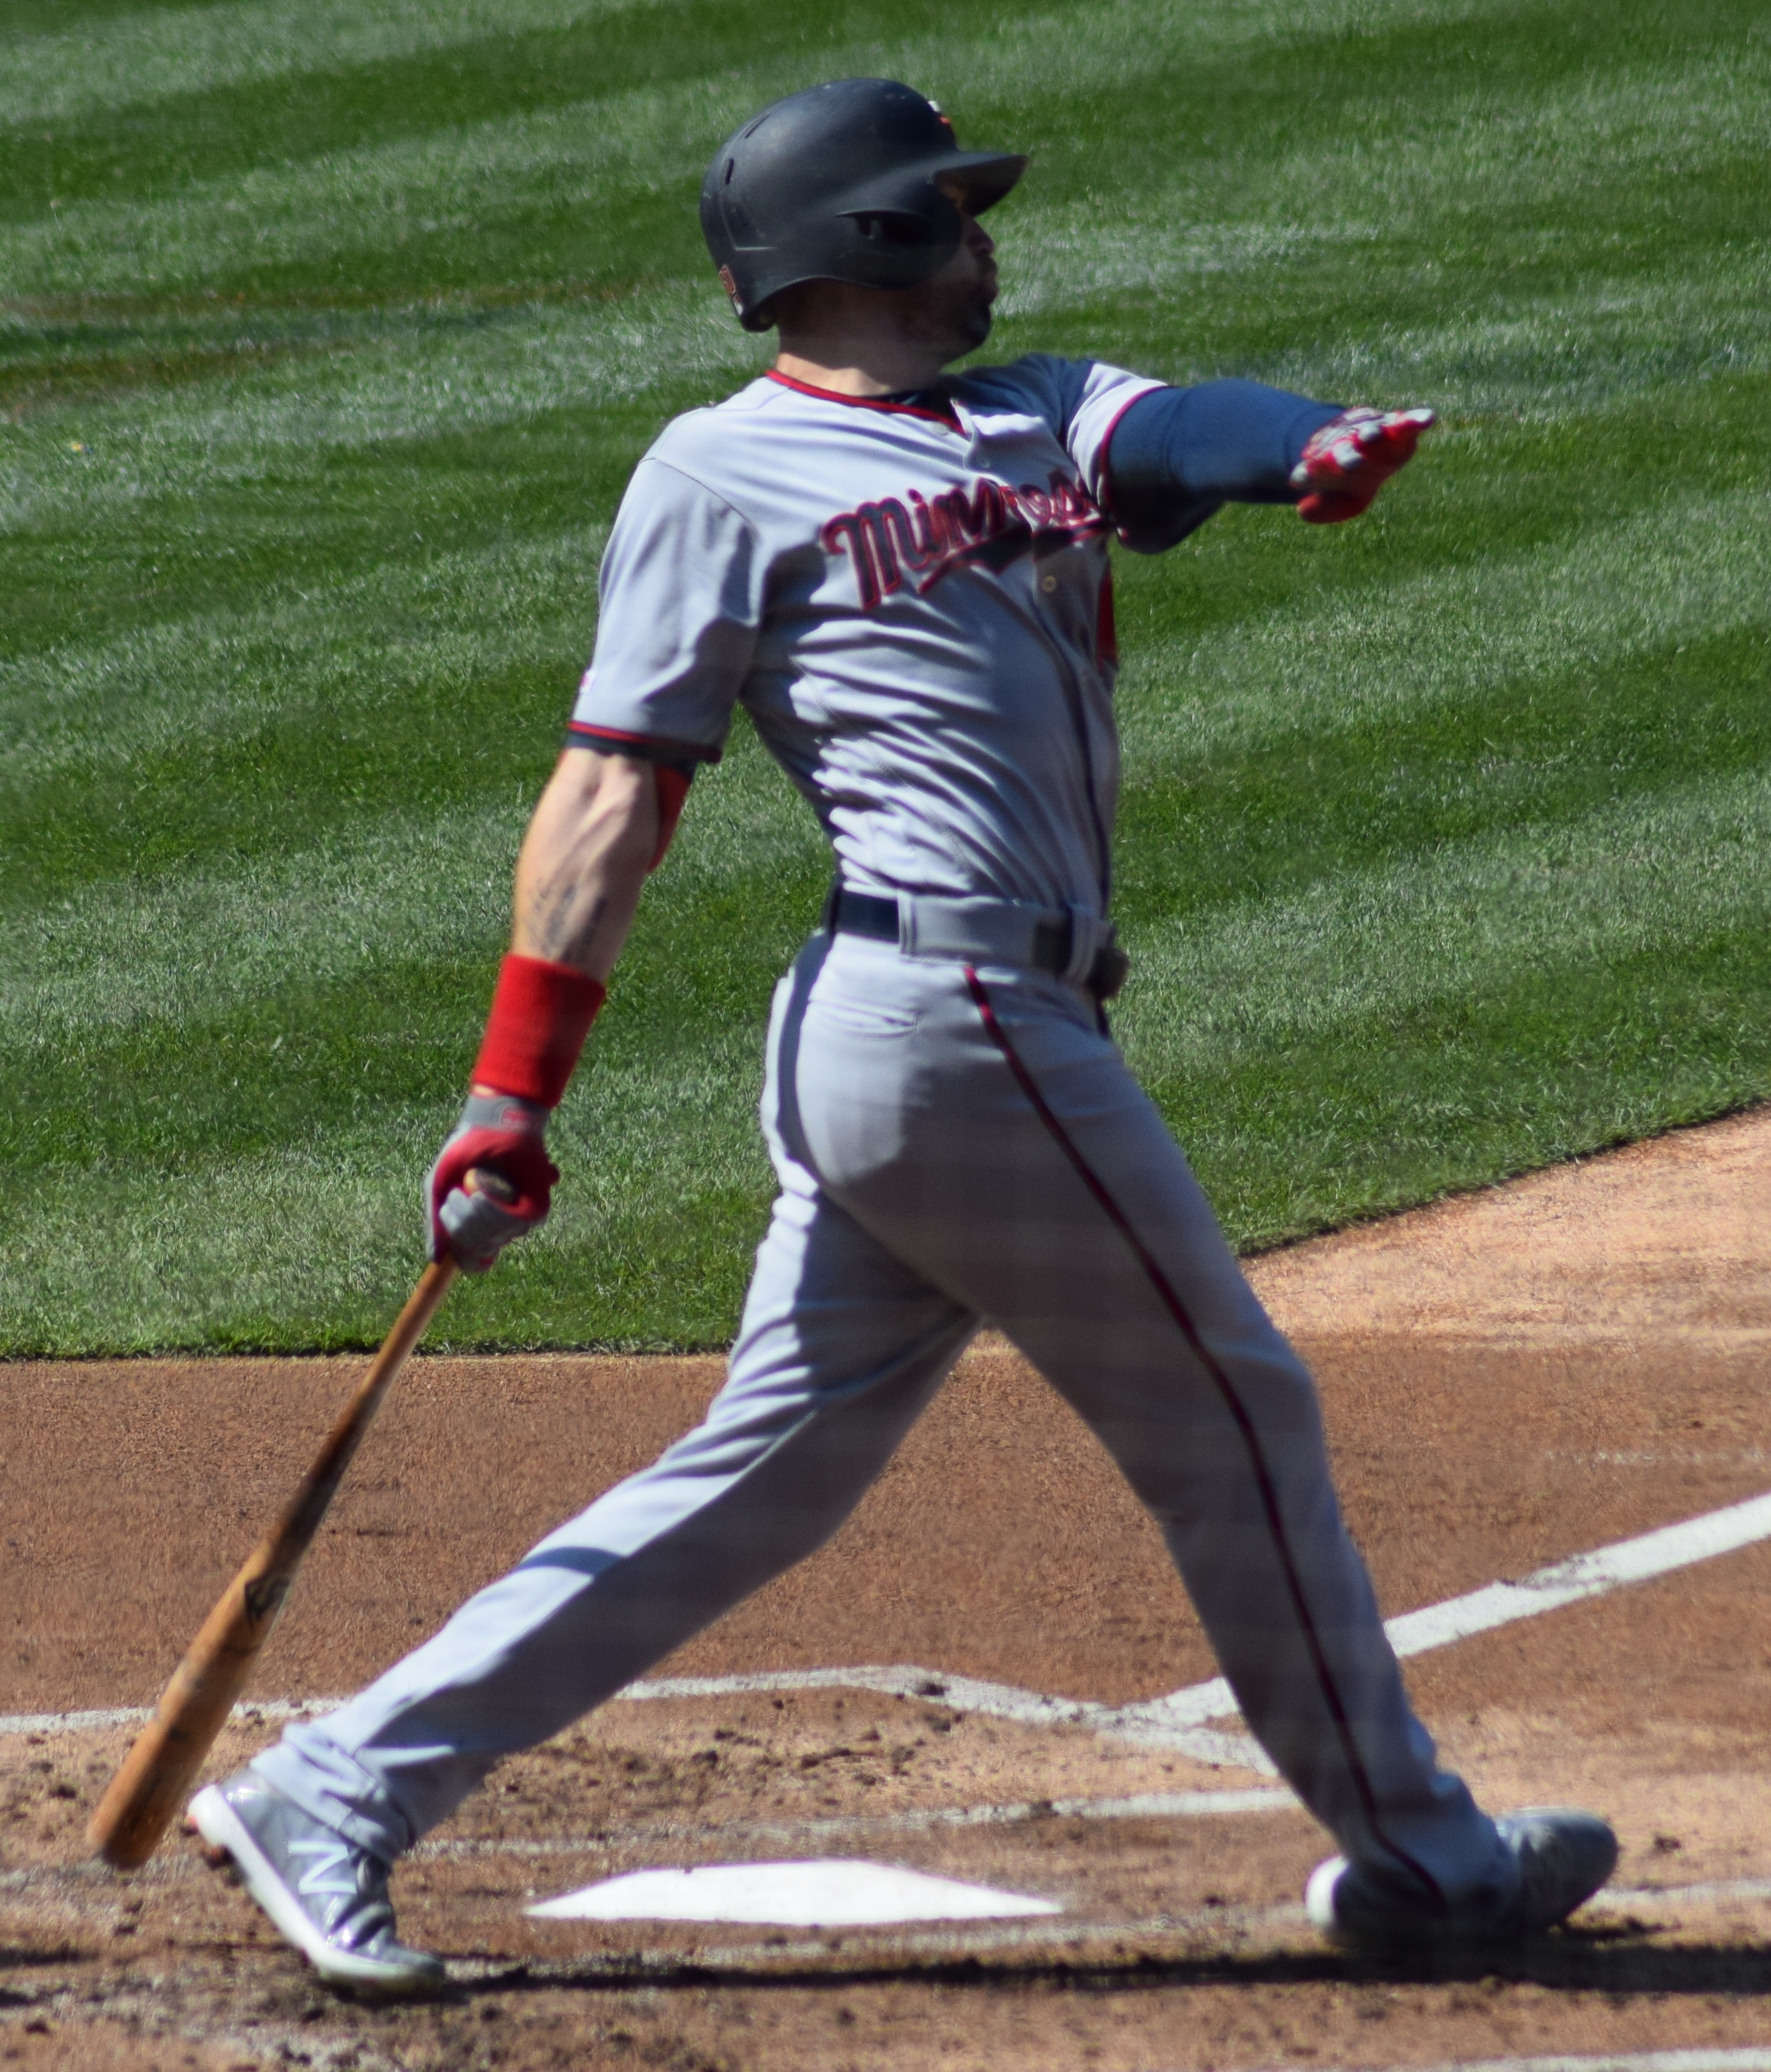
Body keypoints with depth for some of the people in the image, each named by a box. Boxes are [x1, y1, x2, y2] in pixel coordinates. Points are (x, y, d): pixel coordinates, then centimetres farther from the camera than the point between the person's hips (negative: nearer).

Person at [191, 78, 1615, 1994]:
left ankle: (333, 1797, 10)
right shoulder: (728, 470, 0)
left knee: (765, 1478, 8)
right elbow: (616, 788, -5)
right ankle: (1414, 1859, 21)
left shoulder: (1051, 417, 21)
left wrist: (1340, 448, -24)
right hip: (959, 1024, -8)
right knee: (1232, 1420, 5)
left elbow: (1219, 433, 2)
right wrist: (511, 1095, -11)